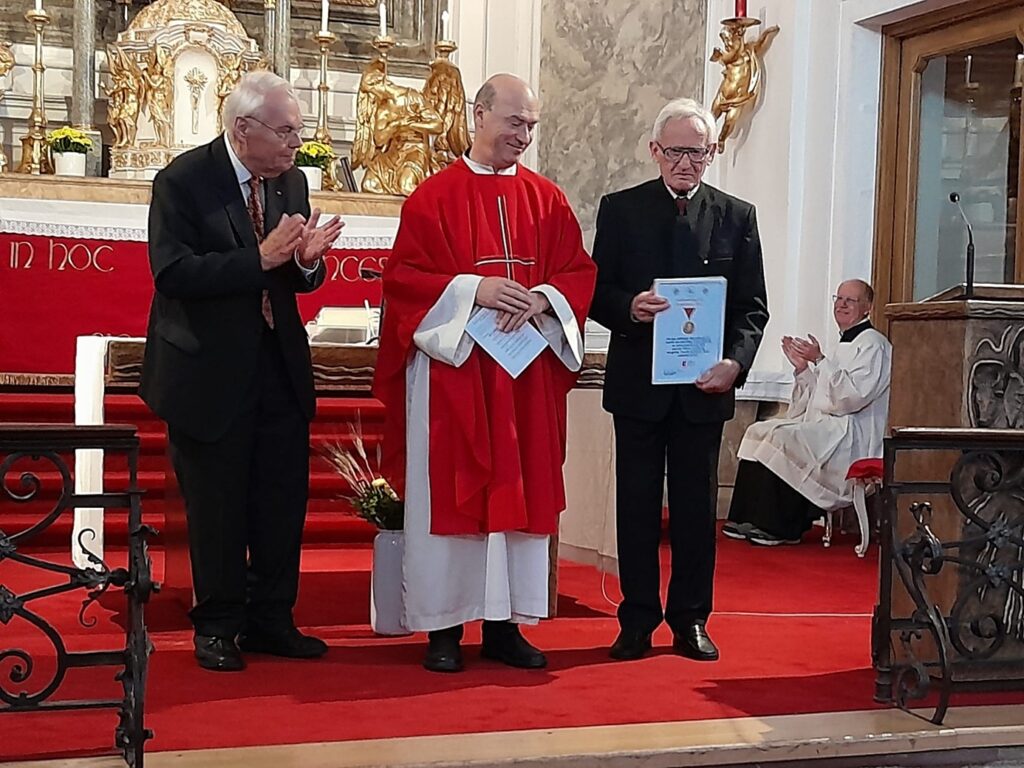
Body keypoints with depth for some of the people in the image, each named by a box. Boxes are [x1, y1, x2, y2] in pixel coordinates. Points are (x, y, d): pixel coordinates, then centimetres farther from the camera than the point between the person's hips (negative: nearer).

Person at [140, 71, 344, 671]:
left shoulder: (292, 180, 5)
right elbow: (173, 272, -22)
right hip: (210, 370, -5)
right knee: (217, 503, 6)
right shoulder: (183, 181, -12)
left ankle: (271, 618, 23)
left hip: (280, 368, 6)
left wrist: (307, 259, -14)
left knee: (284, 498, 9)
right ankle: (218, 626, 20)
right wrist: (260, 258, -27)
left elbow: (301, 280, 10)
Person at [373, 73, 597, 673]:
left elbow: (578, 274, 8)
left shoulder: (548, 200, 10)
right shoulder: (434, 197, 0)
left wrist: (540, 299, -13)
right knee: (450, 493, -1)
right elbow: (404, 276, -5)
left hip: (527, 370, 3)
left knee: (521, 490, 5)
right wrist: (475, 291, -18)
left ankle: (506, 624, 14)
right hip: (451, 366, -3)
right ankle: (443, 626, 7)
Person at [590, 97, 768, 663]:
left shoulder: (737, 217, 7)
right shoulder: (620, 209, 5)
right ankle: (638, 620, 13)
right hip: (637, 383, 0)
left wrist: (735, 361, -13)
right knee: (636, 503, 4)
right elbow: (598, 293, 2)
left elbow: (752, 306, 4)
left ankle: (691, 619, 17)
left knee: (696, 505, 7)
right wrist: (629, 308, -20)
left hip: (705, 384, 1)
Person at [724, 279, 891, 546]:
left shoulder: (872, 344, -6)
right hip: (823, 425, 10)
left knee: (781, 437, -27)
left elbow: (855, 394, -20)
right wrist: (802, 367, 7)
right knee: (759, 431, -3)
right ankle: (751, 521, -9)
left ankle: (781, 529, -19)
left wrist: (820, 361, -19)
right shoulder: (845, 345, 23)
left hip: (849, 434, -10)